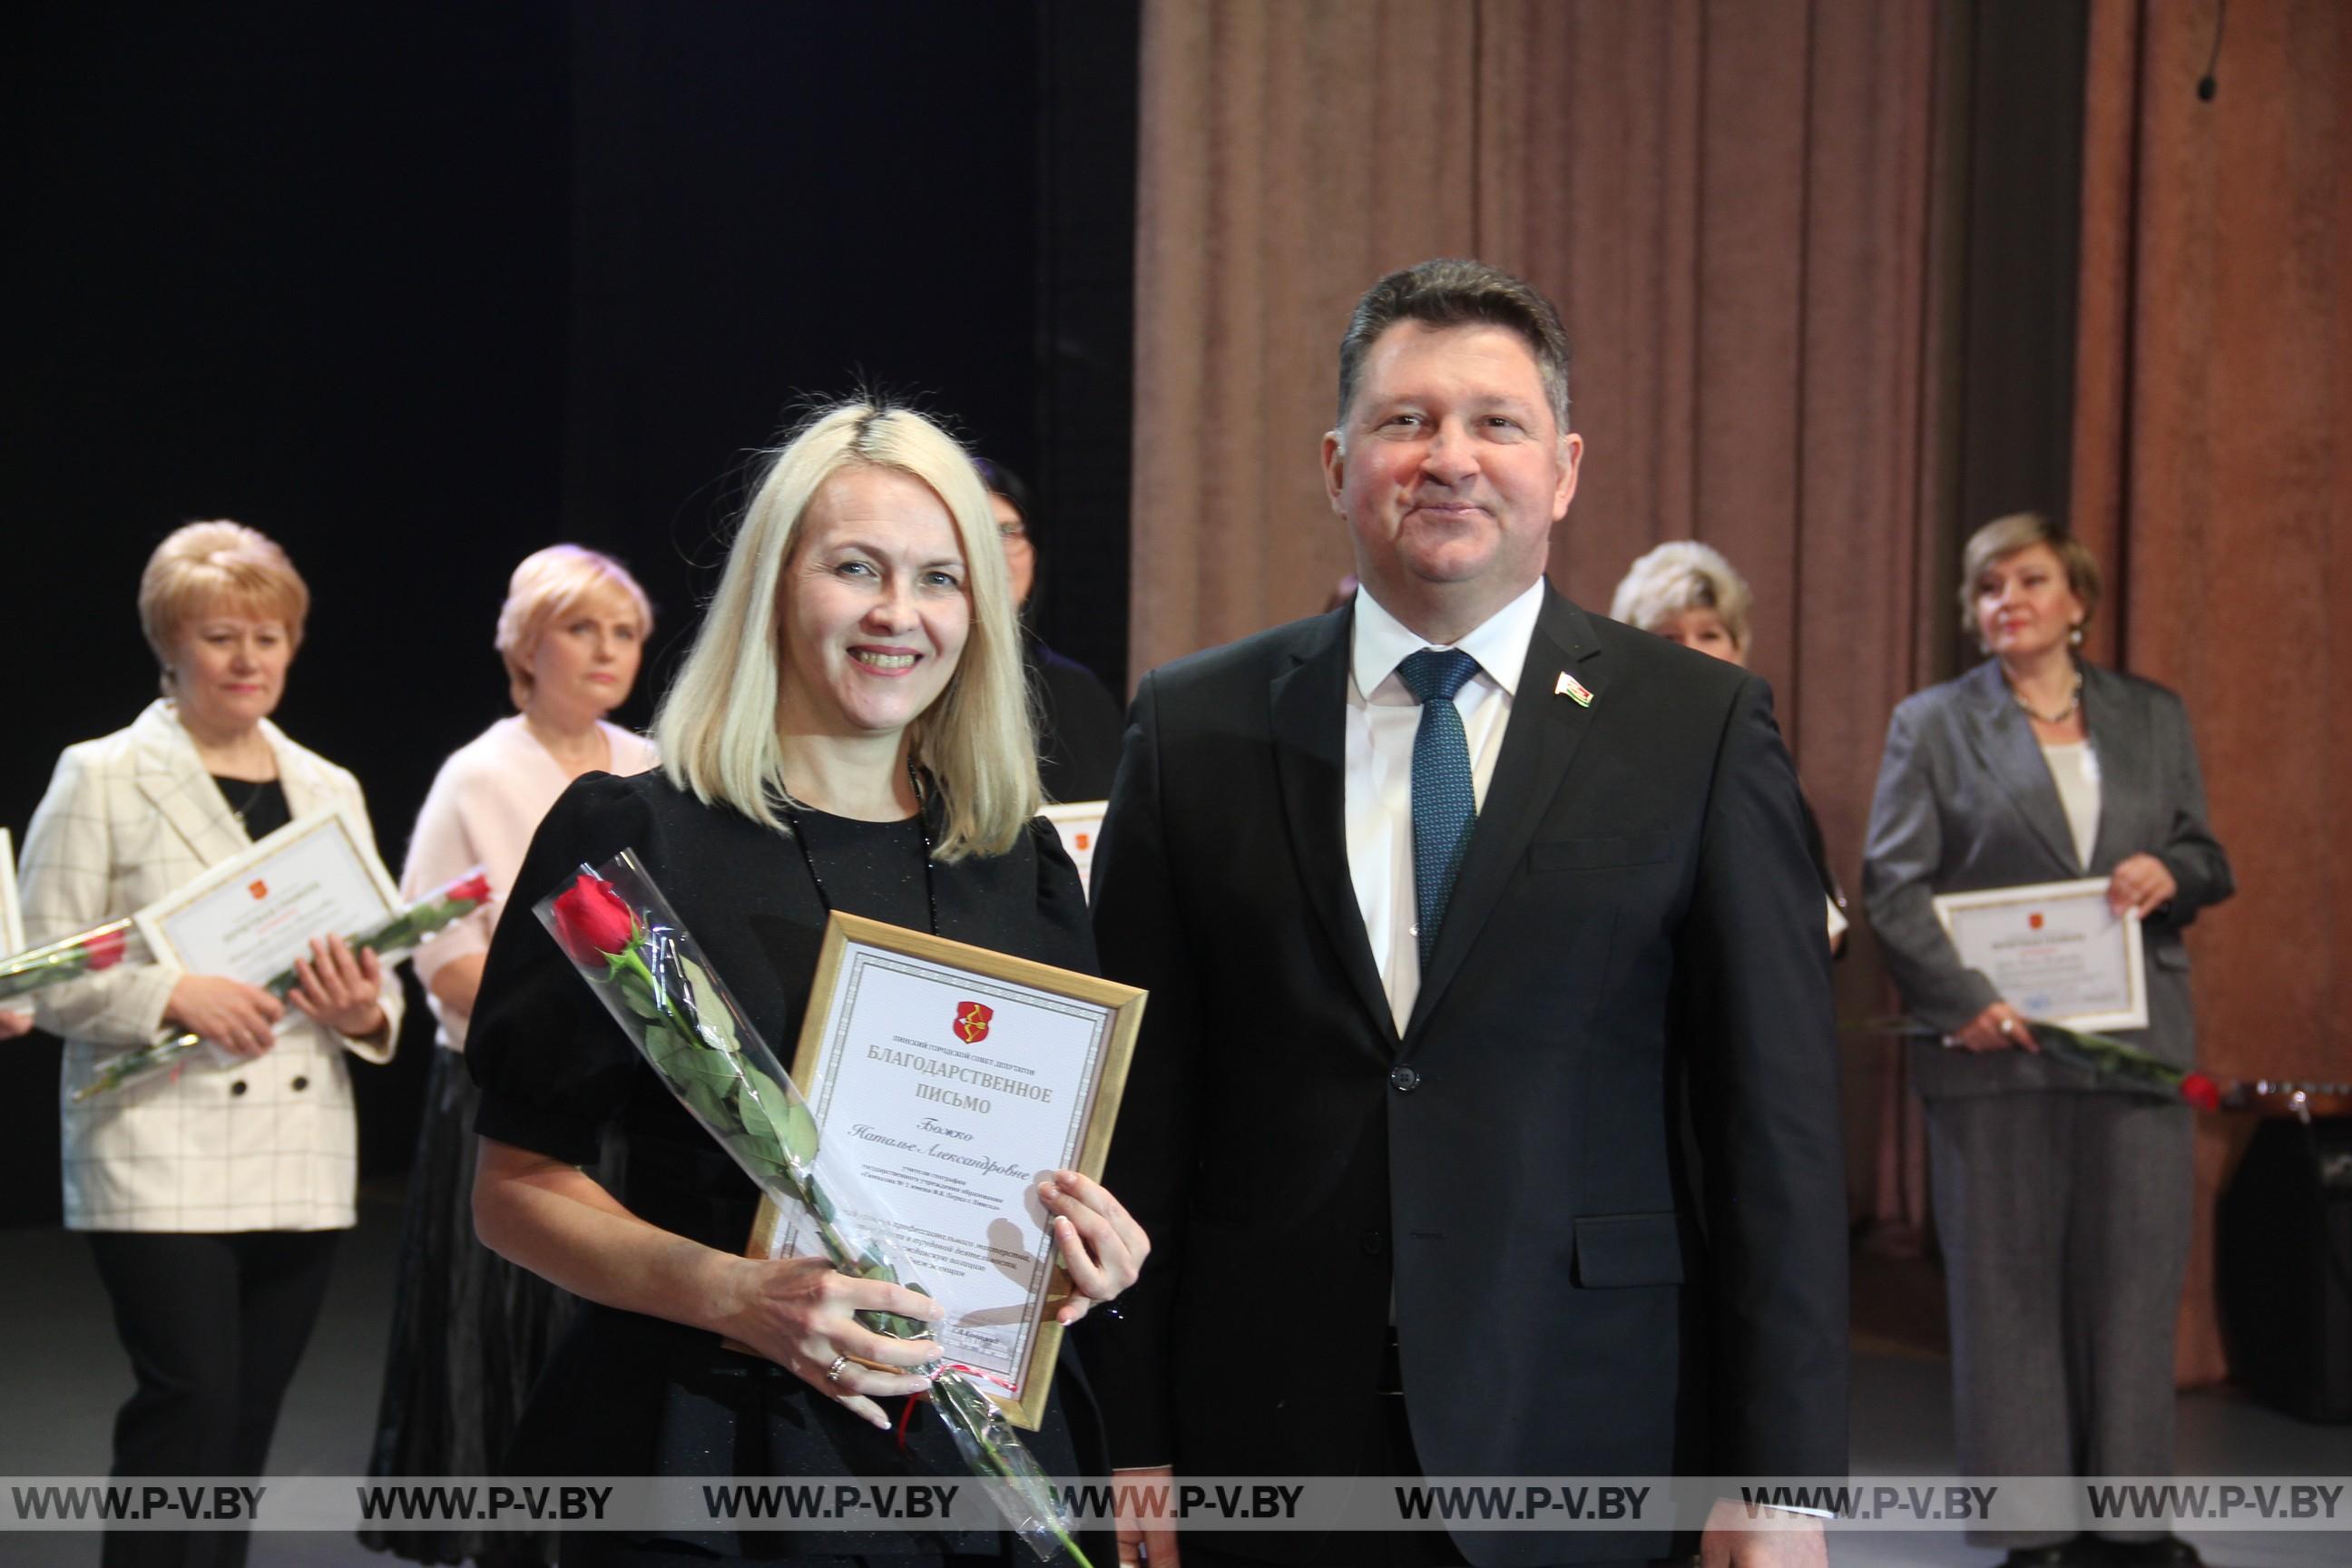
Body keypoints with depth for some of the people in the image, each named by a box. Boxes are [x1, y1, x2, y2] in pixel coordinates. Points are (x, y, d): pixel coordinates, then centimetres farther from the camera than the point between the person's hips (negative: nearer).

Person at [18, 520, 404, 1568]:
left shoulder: (329, 790, 14)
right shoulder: (102, 779, 0)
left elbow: (376, 977, 17)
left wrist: (364, 1013, -6)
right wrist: (175, 997, -21)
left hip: (301, 1162, 5)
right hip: (163, 1161, -5)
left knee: (245, 1422, 9)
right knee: (189, 1403, -11)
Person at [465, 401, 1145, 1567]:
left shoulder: (1021, 861, 6)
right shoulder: (629, 837, -7)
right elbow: (517, 1189, -7)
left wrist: (1097, 1242, -6)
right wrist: (737, 1295, -22)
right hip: (709, 1451, -4)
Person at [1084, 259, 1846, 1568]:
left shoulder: (1703, 728, -2)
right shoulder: (1198, 728, 3)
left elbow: (1779, 1126, -3)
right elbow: (1138, 1115, 3)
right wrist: (1126, 1448, 0)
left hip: (1592, 1448, -1)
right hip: (1268, 1441, 1)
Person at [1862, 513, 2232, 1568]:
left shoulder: (2154, 718, 13)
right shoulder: (1932, 724, 4)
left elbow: (2206, 857, 18)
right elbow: (1891, 885, -3)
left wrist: (2172, 873, -7)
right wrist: (1965, 1000, -15)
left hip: (2134, 1044, 3)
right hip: (1998, 1045, -3)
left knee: (2134, 1276, 4)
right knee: (2010, 1283, 1)